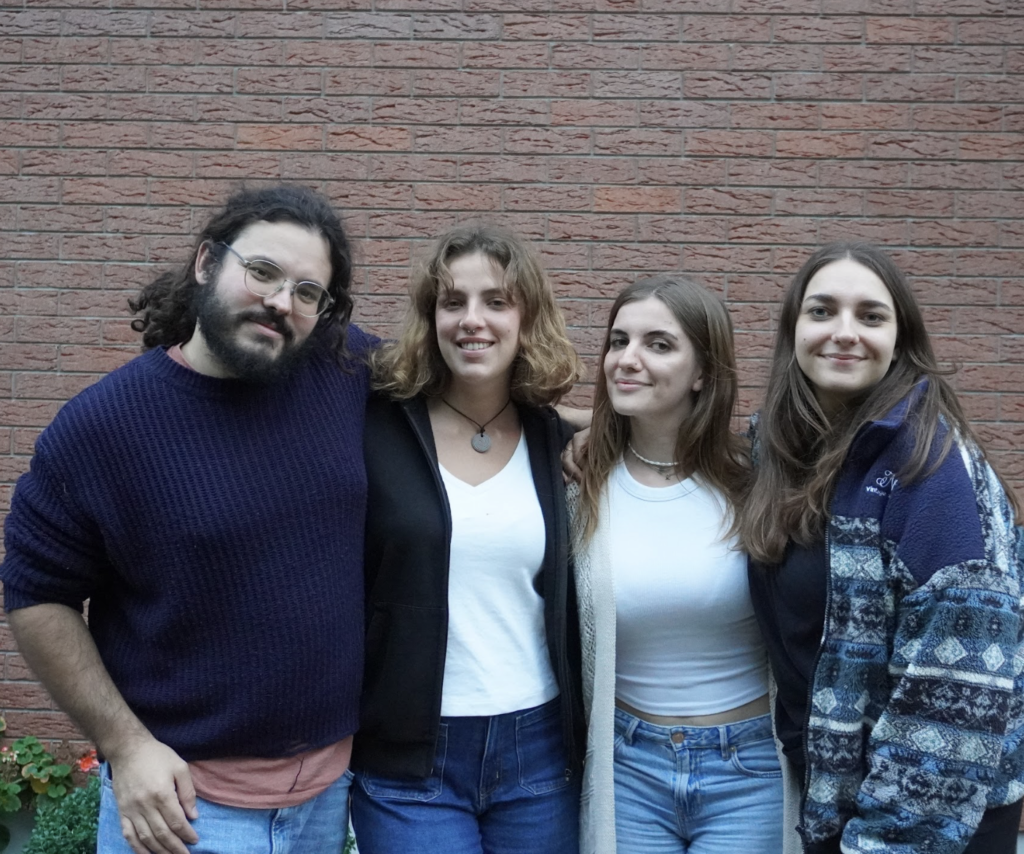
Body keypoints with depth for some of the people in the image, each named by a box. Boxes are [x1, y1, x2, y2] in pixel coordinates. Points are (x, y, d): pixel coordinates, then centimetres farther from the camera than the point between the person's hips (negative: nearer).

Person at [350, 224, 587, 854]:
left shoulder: (558, 441, 2)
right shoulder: (376, 428, -8)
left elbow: (572, 600, 9)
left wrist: (590, 738, 10)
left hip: (539, 752, 3)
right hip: (406, 757, -3)